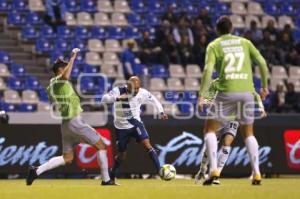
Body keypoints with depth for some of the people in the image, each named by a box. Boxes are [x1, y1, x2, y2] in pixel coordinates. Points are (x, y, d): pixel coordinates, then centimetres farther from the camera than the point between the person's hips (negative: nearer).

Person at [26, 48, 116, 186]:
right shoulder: (59, 81, -11)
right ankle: (106, 180, 2)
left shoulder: (51, 86, 15)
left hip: (65, 123, 9)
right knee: (101, 145, 1)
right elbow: (65, 76, -35)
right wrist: (72, 58, -30)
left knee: (67, 158, 11)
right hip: (75, 122, -9)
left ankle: (36, 171, -2)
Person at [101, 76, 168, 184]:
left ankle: (159, 170, -21)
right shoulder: (118, 91, -19)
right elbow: (104, 98, -33)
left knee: (147, 144, -20)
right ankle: (112, 176, 31)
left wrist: (161, 112, 3)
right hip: (121, 127, -1)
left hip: (135, 123, 1)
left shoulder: (142, 93, -11)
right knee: (122, 154, 9)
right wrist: (118, 98, -47)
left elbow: (153, 100, 9)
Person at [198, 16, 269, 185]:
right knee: (248, 133, 17)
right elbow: (262, 62, 6)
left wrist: (202, 95, -9)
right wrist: (264, 86, 16)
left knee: (210, 129, 9)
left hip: (227, 92, -3)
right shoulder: (244, 42, 14)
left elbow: (208, 70, -8)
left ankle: (214, 170, -8)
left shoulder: (214, 45, 6)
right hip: (247, 91, 3)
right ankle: (257, 174, 7)